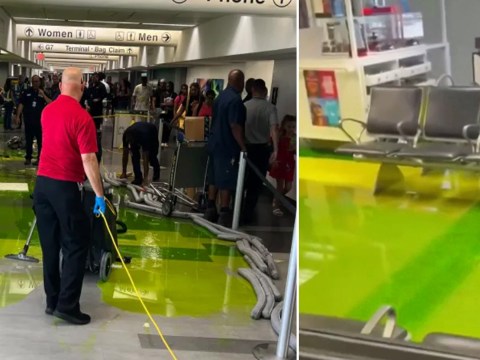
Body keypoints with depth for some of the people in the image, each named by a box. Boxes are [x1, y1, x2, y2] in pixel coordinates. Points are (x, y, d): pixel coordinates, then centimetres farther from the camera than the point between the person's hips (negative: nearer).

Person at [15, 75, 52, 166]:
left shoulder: (43, 92, 5)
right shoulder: (27, 92, 6)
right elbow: (21, 104, 4)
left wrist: (43, 95, -15)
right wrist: (18, 116, -3)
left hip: (40, 120, -1)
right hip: (29, 120, 1)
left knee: (40, 140, 2)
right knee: (28, 140, 7)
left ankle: (40, 158, 9)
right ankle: (28, 158, 16)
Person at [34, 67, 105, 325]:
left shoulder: (47, 111, 8)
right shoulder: (82, 117, -15)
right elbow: (88, 161, -19)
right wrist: (99, 195, -14)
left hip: (42, 182, 7)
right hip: (65, 186, -7)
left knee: (50, 244, 12)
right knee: (76, 245, 1)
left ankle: (52, 301, 17)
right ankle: (67, 305, -1)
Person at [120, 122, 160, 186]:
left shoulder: (144, 136, -46)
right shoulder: (126, 135, -34)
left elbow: (145, 158, -45)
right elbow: (125, 155, -23)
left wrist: (145, 177, -47)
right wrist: (124, 173, -22)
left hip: (152, 133, -3)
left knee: (151, 156, -6)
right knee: (135, 155, -19)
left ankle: (156, 173, 26)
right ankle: (138, 178, -12)